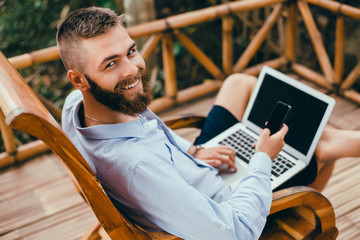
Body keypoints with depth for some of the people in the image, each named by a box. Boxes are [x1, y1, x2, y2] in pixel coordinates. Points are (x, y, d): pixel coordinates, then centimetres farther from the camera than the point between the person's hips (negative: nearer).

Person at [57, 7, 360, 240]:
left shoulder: (75, 104, -18)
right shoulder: (135, 165, -45)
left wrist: (189, 152, -7)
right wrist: (263, 158, -22)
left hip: (197, 169, 8)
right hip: (231, 211, -7)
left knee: (241, 81, 17)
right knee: (324, 144, 2)